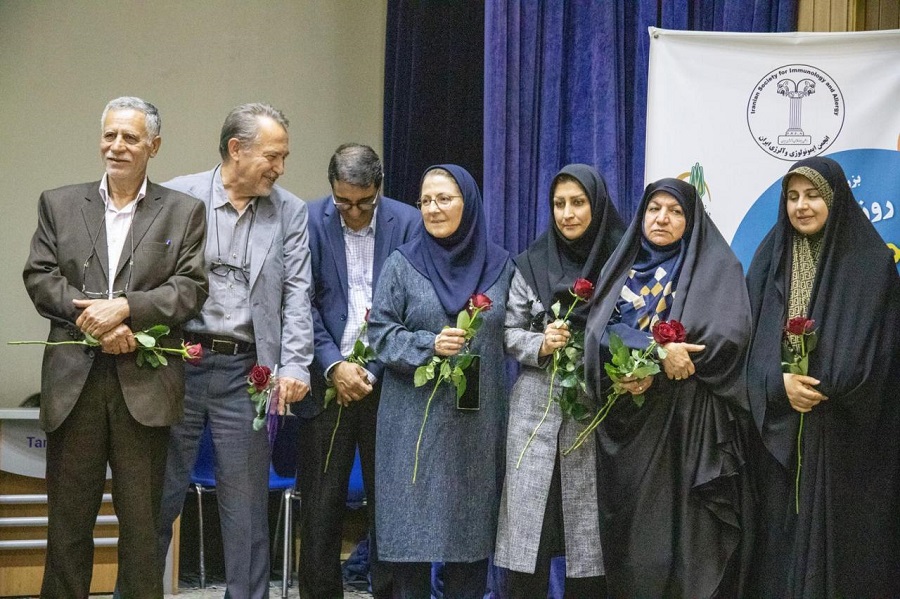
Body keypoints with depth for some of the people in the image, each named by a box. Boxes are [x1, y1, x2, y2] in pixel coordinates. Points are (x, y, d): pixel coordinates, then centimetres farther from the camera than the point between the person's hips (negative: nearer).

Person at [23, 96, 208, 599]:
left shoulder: (184, 212, 8)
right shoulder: (58, 204, 12)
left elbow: (192, 288, -2)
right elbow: (40, 276, 3)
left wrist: (125, 307, -15)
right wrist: (92, 319, -11)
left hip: (143, 384, -1)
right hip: (74, 382, 2)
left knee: (142, 522, 4)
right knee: (68, 516, 6)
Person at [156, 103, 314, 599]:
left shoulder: (290, 212, 6)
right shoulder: (177, 197, 1)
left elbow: (297, 295, 1)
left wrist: (294, 366, -9)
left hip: (246, 369, 1)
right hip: (177, 361, -1)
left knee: (246, 500, 6)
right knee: (160, 490, 7)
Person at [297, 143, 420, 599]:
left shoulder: (408, 223, -2)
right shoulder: (310, 221, -2)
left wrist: (374, 370, -9)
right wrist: (334, 364, -12)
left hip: (386, 380, 0)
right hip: (328, 377, 0)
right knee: (321, 501, 4)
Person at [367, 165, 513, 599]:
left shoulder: (499, 264, 7)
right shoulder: (402, 264, 1)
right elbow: (380, 332, -3)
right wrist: (430, 344, -16)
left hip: (478, 420, 2)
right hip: (416, 419, -2)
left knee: (471, 527, 6)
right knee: (413, 527, -1)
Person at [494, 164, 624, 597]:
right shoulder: (532, 262, 6)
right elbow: (509, 332, 7)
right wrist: (540, 344, -12)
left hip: (596, 408, -1)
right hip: (537, 405, 1)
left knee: (588, 527, 2)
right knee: (529, 521, 0)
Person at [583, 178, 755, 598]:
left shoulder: (717, 267, 3)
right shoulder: (623, 267, 14)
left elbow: (730, 335, -12)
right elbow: (600, 332, -1)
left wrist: (650, 367, -15)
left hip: (690, 420, -3)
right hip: (629, 420, 4)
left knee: (689, 534, -6)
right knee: (632, 530, 5)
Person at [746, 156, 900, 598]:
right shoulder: (770, 257, 9)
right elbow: (751, 335, 4)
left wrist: (822, 388, -17)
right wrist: (779, 383, -14)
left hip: (845, 429, -3)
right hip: (780, 427, 3)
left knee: (838, 530, -2)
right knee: (783, 529, 3)